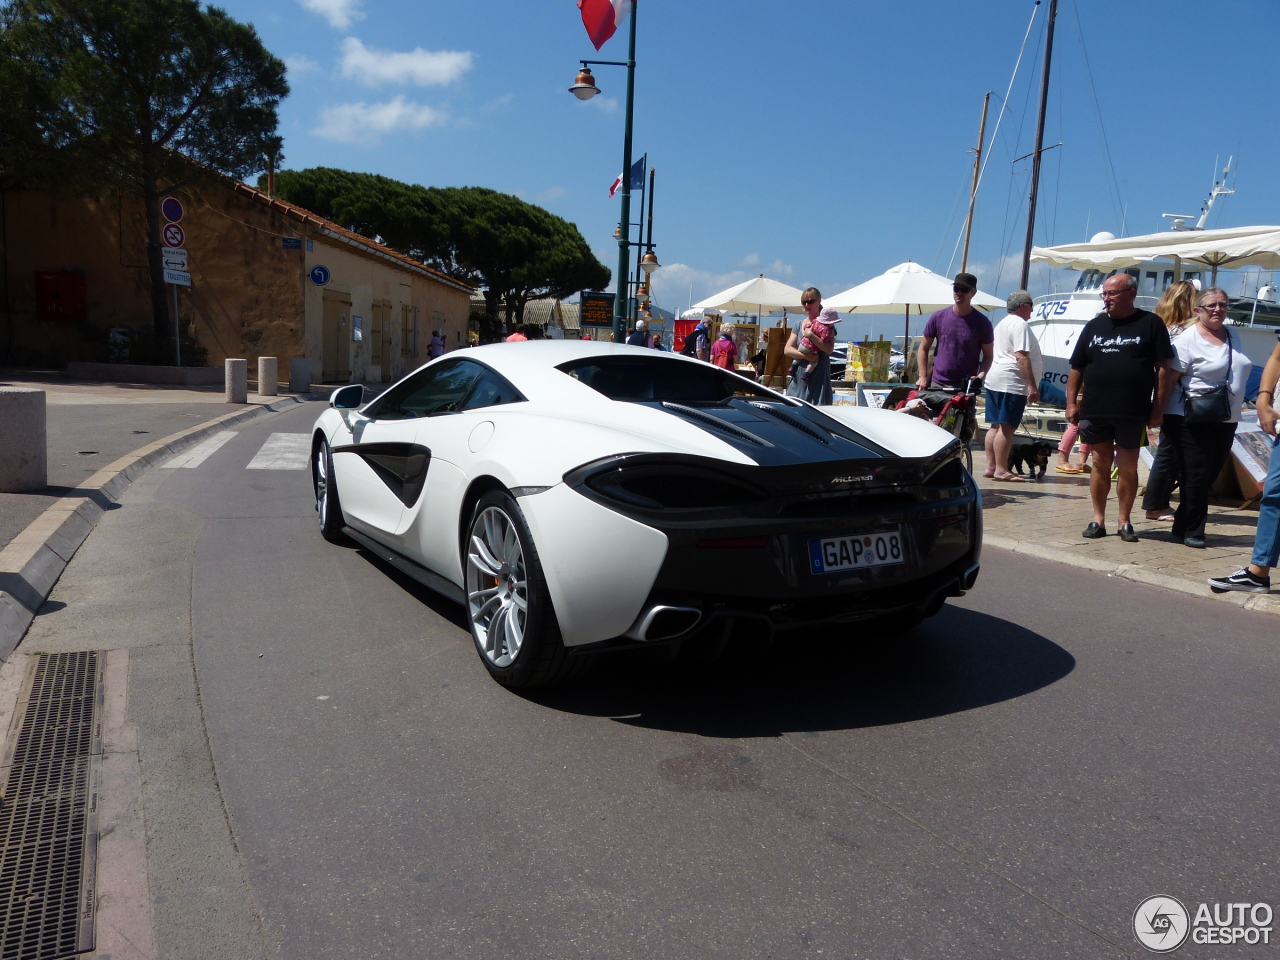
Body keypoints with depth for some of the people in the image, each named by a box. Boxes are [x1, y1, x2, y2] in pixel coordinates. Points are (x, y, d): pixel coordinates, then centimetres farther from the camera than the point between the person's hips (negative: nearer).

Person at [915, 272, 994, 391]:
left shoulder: (982, 323, 1)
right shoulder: (938, 317, 4)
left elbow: (988, 355, 6)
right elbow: (923, 349, 10)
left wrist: (980, 376, -12)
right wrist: (923, 377, 0)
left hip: (967, 387, -1)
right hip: (937, 385, 1)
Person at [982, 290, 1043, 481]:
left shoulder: (1003, 323, 20)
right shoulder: (1020, 324, -10)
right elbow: (1022, 357, -20)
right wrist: (1032, 386, -22)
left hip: (994, 381, 10)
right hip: (1012, 383, -10)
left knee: (996, 426, 10)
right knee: (1006, 427, -9)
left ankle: (991, 467, 12)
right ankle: (1001, 469, -9)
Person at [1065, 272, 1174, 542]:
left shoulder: (1151, 324, 1)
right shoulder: (1094, 326, 11)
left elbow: (1163, 368, -2)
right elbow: (1077, 368, 13)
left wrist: (1158, 407, -6)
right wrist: (1072, 402, 6)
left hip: (1132, 413, -3)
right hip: (1095, 410, 3)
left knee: (1128, 467, 4)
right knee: (1101, 464, 8)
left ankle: (1125, 521, 15)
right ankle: (1098, 519, 16)